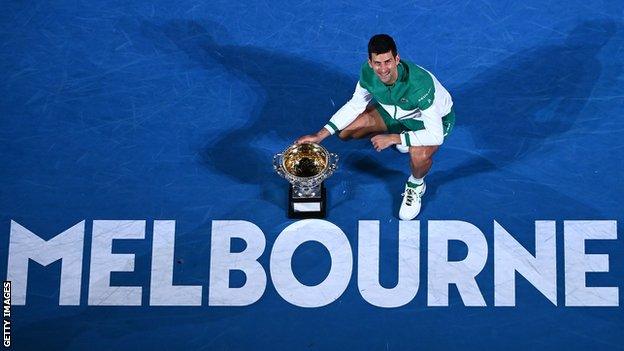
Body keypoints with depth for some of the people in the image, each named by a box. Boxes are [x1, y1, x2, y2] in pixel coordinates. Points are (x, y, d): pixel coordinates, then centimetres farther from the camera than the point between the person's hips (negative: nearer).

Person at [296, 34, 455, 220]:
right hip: (395, 110, 6)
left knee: (419, 155, -38)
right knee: (344, 132, -7)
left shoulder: (420, 83, -41)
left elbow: (436, 135, -38)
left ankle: (416, 186, 0)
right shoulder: (368, 71, -25)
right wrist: (320, 135, -12)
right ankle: (400, 138, 18)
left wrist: (392, 138, -37)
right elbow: (355, 104, -7)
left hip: (435, 119, -6)